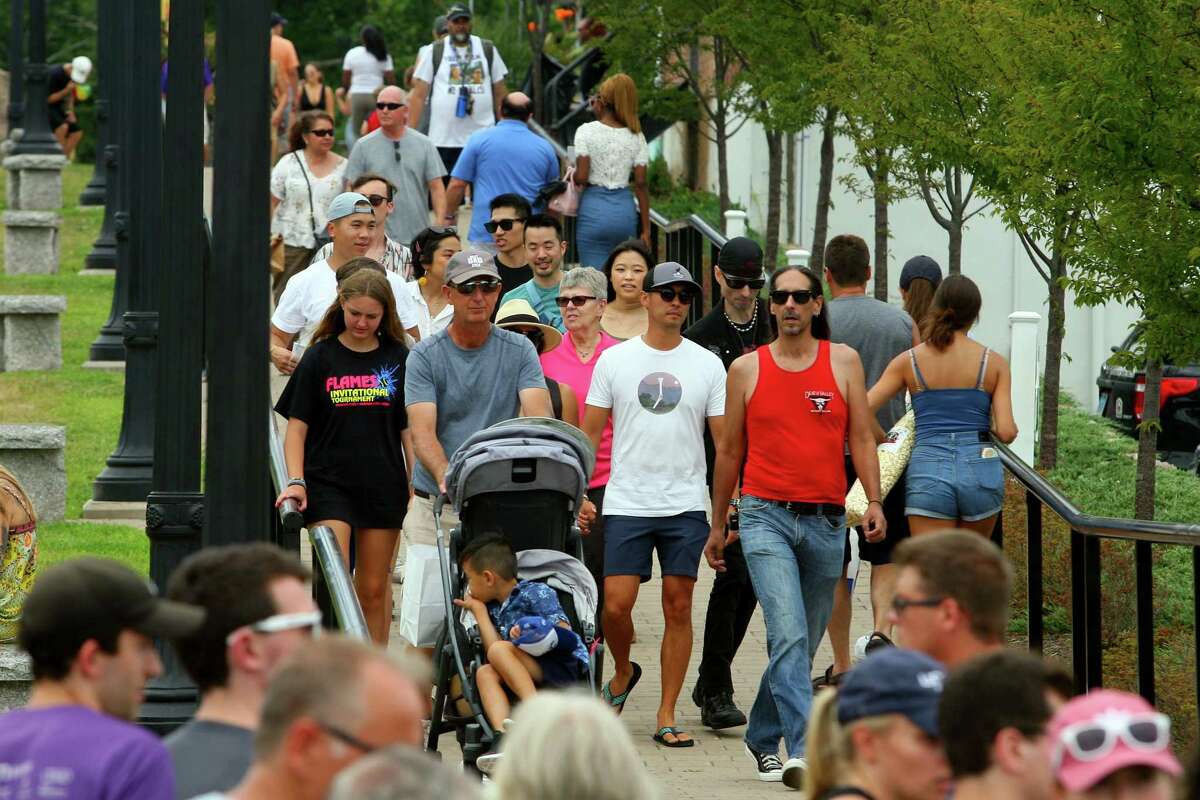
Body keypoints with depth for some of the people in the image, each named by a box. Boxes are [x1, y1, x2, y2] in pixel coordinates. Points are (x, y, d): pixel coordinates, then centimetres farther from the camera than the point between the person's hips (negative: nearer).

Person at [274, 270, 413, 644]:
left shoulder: (398, 358, 5)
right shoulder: (320, 358, 2)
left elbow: (409, 426, 7)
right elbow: (296, 426, 2)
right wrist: (295, 480, -10)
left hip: (384, 485, 2)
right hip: (329, 483, -2)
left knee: (374, 588, 7)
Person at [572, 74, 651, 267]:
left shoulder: (587, 132, -6)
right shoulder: (636, 137, 3)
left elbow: (581, 177, -13)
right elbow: (641, 184, 1)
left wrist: (572, 176, 11)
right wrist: (646, 229, 4)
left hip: (593, 208, -3)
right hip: (624, 208, 3)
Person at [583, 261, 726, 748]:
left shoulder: (707, 365, 5)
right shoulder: (615, 360, 5)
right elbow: (590, 434, 7)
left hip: (685, 507, 1)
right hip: (626, 504, 0)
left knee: (678, 608, 0)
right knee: (616, 604, -7)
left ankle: (667, 716, 7)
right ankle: (623, 671, 24)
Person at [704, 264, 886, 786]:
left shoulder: (843, 361, 7)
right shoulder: (746, 369, 6)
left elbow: (861, 438, 6)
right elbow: (729, 450, 13)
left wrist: (873, 501, -9)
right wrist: (718, 525, 16)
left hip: (826, 522, 2)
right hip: (765, 516, -2)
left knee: (804, 643, 11)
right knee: (789, 635, -17)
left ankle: (762, 737, 29)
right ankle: (801, 752, -22)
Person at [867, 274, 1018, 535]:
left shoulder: (908, 361, 6)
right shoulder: (994, 363, 5)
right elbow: (1007, 432, -1)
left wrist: (886, 443, 16)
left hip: (928, 473, -1)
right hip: (980, 470, 1)